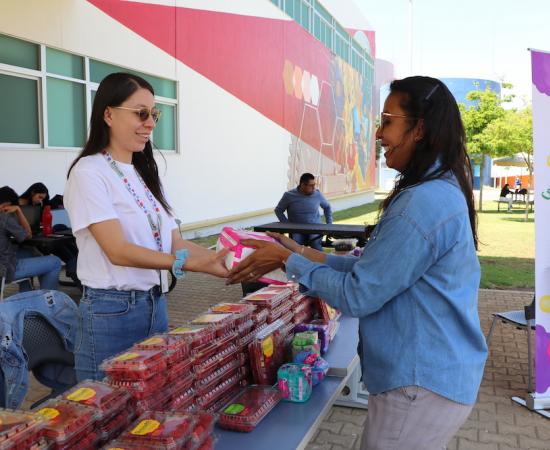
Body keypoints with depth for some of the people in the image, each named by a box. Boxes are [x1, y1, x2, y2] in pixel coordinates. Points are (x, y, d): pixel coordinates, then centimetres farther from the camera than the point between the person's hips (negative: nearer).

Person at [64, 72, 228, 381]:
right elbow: (118, 251, -22)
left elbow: (175, 243, 7)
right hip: (112, 311, -7)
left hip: (156, 304, 7)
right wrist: (196, 264, -30)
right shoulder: (89, 172, -13)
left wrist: (221, 258, -10)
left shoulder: (145, 173, 11)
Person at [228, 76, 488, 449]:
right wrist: (304, 254, 6)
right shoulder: (443, 191, 8)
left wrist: (288, 261, -9)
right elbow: (376, 267, 10)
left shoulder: (423, 203, -26)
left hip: (422, 388, -9)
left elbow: (357, 296, -21)